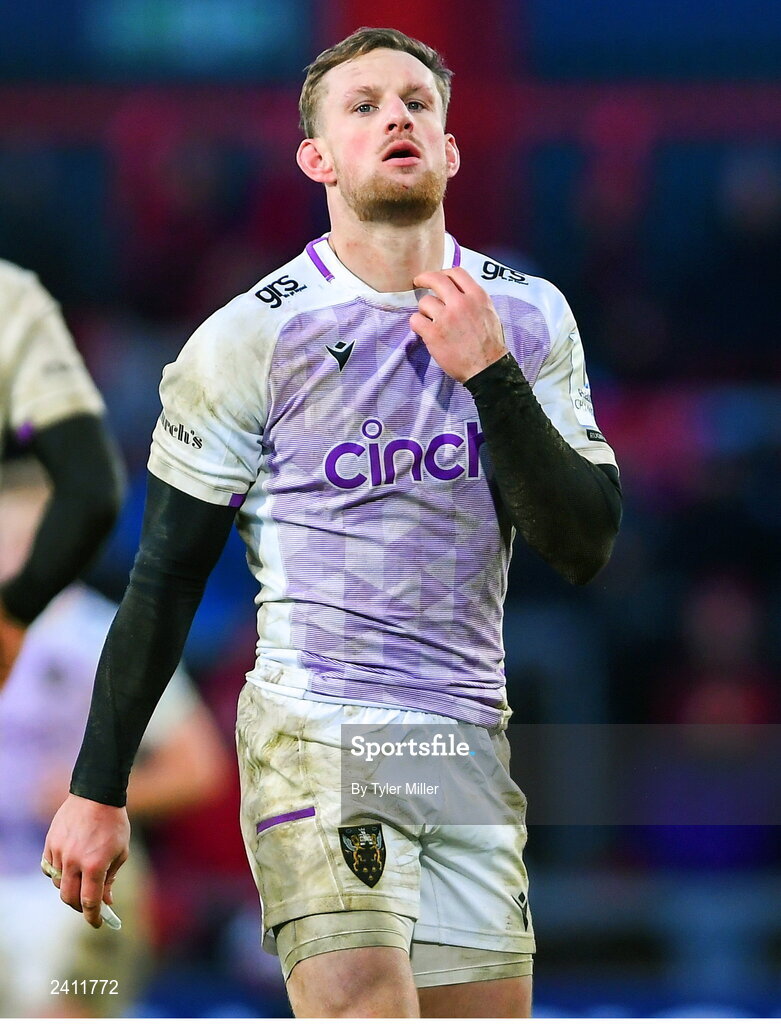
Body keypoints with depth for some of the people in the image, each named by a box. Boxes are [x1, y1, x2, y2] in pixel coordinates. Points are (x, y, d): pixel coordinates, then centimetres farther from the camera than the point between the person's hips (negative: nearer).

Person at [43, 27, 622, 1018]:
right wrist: (96, 790, 2)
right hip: (315, 735, -4)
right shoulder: (252, 336, -3)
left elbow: (584, 545, 1)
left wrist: (489, 375, -12)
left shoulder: (527, 319, 8)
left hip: (472, 749, 4)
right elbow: (164, 578, 2)